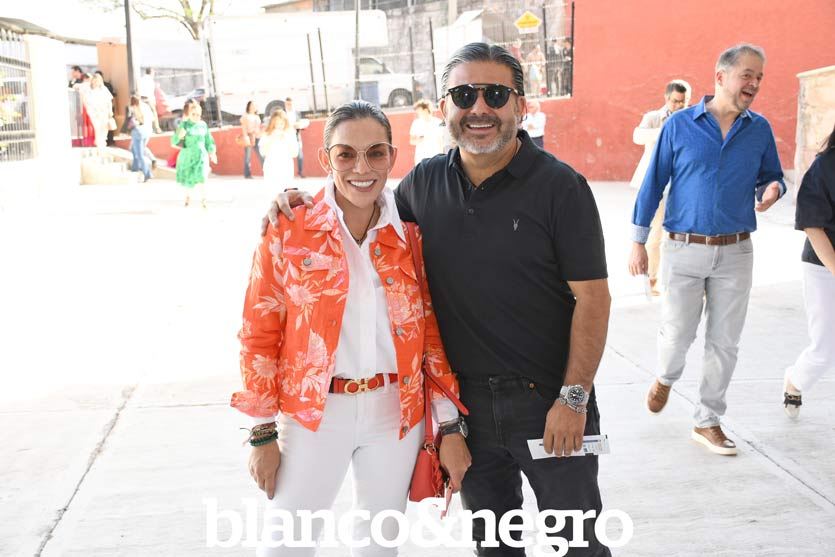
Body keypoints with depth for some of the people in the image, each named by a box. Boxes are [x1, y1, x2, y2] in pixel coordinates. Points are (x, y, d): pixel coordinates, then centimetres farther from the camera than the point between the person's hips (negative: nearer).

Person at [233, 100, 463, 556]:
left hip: (396, 411, 3)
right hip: (312, 415, -2)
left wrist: (448, 424, 2)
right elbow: (258, 336, -4)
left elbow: (432, 333, 4)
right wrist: (263, 433, -5)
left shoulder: (410, 235, 0)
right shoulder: (287, 232, -7)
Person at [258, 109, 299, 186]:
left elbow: (295, 154, -4)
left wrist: (286, 140, -14)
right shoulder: (267, 135, -2)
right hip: (271, 171, -1)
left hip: (286, 171, 1)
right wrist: (272, 139, -16)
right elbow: (263, 153, -11)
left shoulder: (290, 134, 0)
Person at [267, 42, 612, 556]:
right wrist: (306, 202, 0)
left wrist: (574, 397, -15)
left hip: (549, 399, -4)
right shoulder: (426, 182, 1)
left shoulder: (561, 186, -12)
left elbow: (592, 298, -12)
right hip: (464, 398, 4)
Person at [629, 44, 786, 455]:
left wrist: (772, 189, -10)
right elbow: (653, 183, 0)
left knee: (724, 342, 6)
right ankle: (666, 378, 38)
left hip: (735, 252, 3)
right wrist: (638, 242, -2)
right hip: (683, 250, -2)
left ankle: (707, 421, 21)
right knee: (678, 332, 3)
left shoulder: (759, 130, 4)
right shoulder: (680, 125, -3)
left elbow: (771, 176, 16)